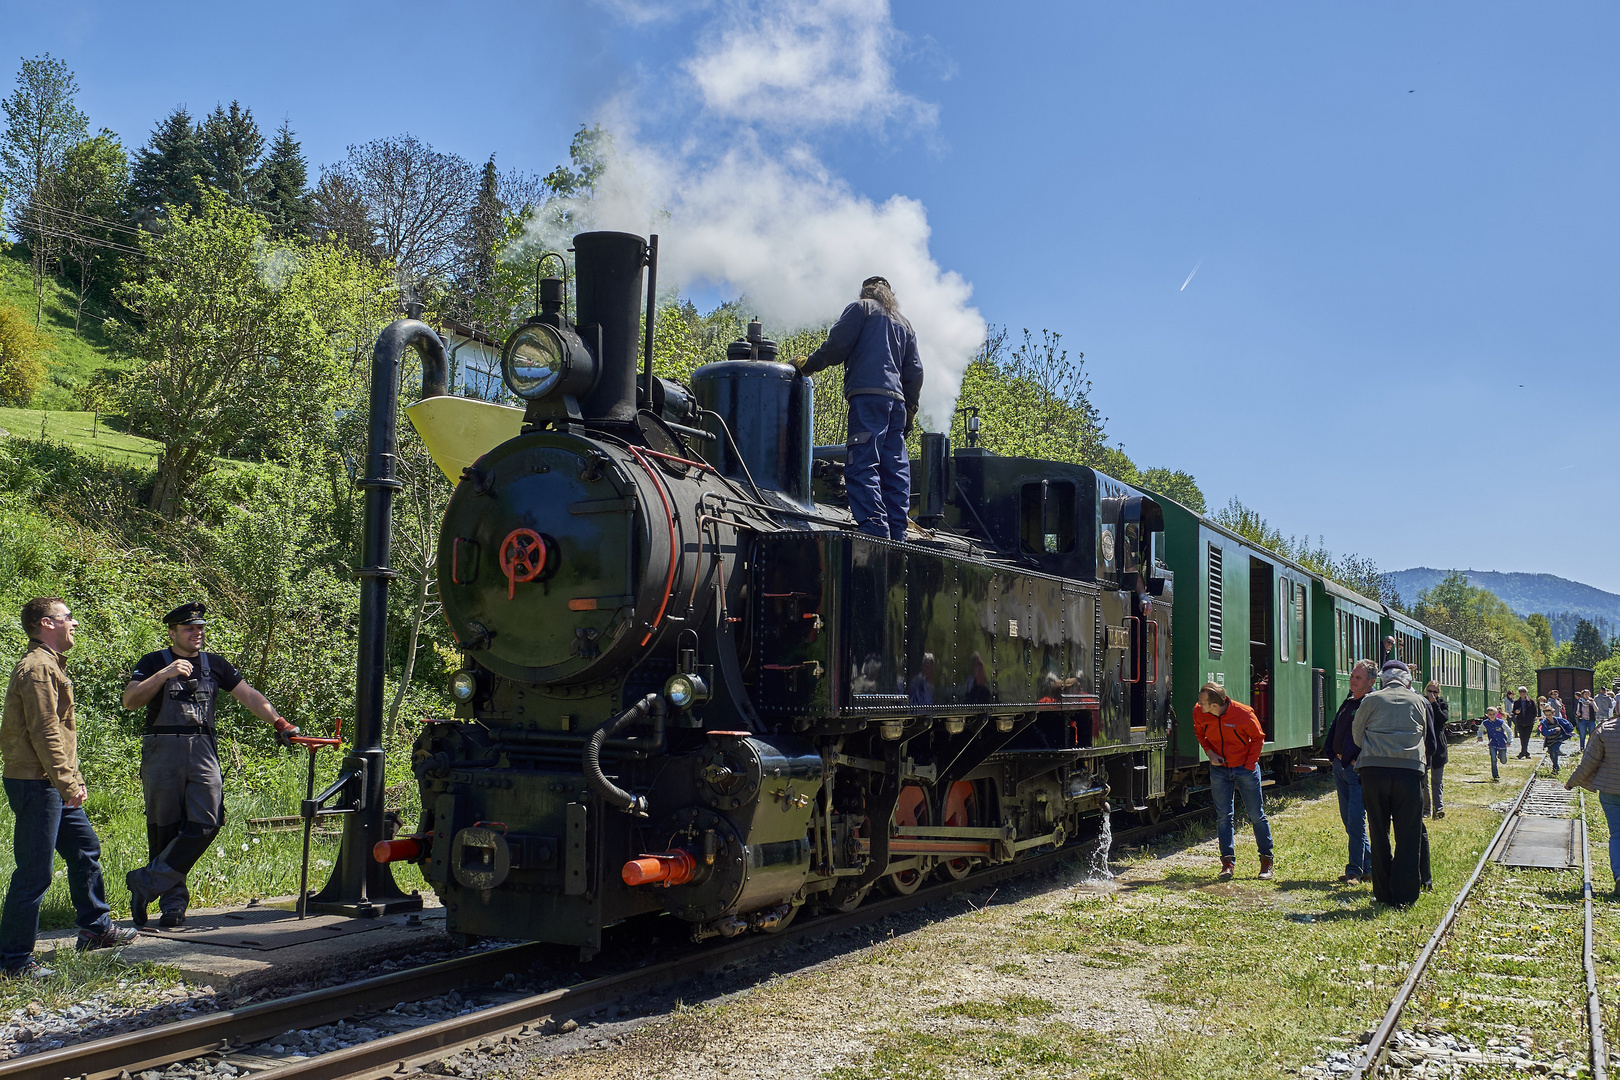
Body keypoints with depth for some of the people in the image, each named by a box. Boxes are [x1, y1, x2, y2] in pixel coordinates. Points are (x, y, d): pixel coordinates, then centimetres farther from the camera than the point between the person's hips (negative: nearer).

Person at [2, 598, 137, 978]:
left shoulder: (50, 665, 19)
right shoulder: (36, 668, -16)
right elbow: (45, 733, -22)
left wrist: (74, 777, 20)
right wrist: (67, 783, -21)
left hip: (54, 786, 11)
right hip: (35, 785, -11)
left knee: (85, 849, 18)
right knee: (34, 872, -6)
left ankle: (95, 928, 30)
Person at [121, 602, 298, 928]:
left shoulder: (214, 664, 15)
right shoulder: (154, 663, 5)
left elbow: (249, 695, 13)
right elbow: (130, 700, -9)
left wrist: (280, 723, 3)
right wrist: (165, 674, -20)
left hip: (202, 752, 3)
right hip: (162, 752, -3)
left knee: (206, 822, -11)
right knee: (165, 829, 1)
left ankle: (147, 882, -4)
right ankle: (173, 901, 9)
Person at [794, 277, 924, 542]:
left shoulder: (862, 308, 11)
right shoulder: (904, 323, 29)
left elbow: (836, 346, -1)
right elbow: (915, 371, 23)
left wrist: (808, 365, 12)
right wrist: (910, 411, 25)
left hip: (868, 394, -7)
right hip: (897, 400, 7)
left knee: (862, 465, -15)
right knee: (895, 469, 4)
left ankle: (874, 529, -28)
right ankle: (897, 535, -1)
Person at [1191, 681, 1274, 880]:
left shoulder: (1244, 714, -22)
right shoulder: (1199, 713, -12)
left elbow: (1258, 738, -5)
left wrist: (1249, 765, -9)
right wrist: (1209, 752, -7)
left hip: (1245, 768, -3)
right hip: (1219, 770, 3)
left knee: (1256, 815, 4)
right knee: (1223, 816, 0)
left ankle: (1266, 861, 15)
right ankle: (1228, 862, 5)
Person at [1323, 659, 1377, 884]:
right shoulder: (1347, 703, 14)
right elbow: (1332, 730, 22)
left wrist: (1359, 762, -18)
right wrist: (1332, 754, 11)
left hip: (1358, 770, -8)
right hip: (1339, 767, 8)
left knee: (1356, 820, -9)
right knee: (1348, 819, 12)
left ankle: (1354, 870, -3)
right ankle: (1369, 865, 23)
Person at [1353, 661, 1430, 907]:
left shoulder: (1371, 700, 7)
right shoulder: (1419, 701, 10)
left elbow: (1357, 735, 13)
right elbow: (1425, 734, 19)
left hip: (1374, 769, 0)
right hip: (1409, 770, 0)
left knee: (1379, 833, 8)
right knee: (1408, 835, 5)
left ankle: (1383, 893, 10)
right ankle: (1405, 894, 6)